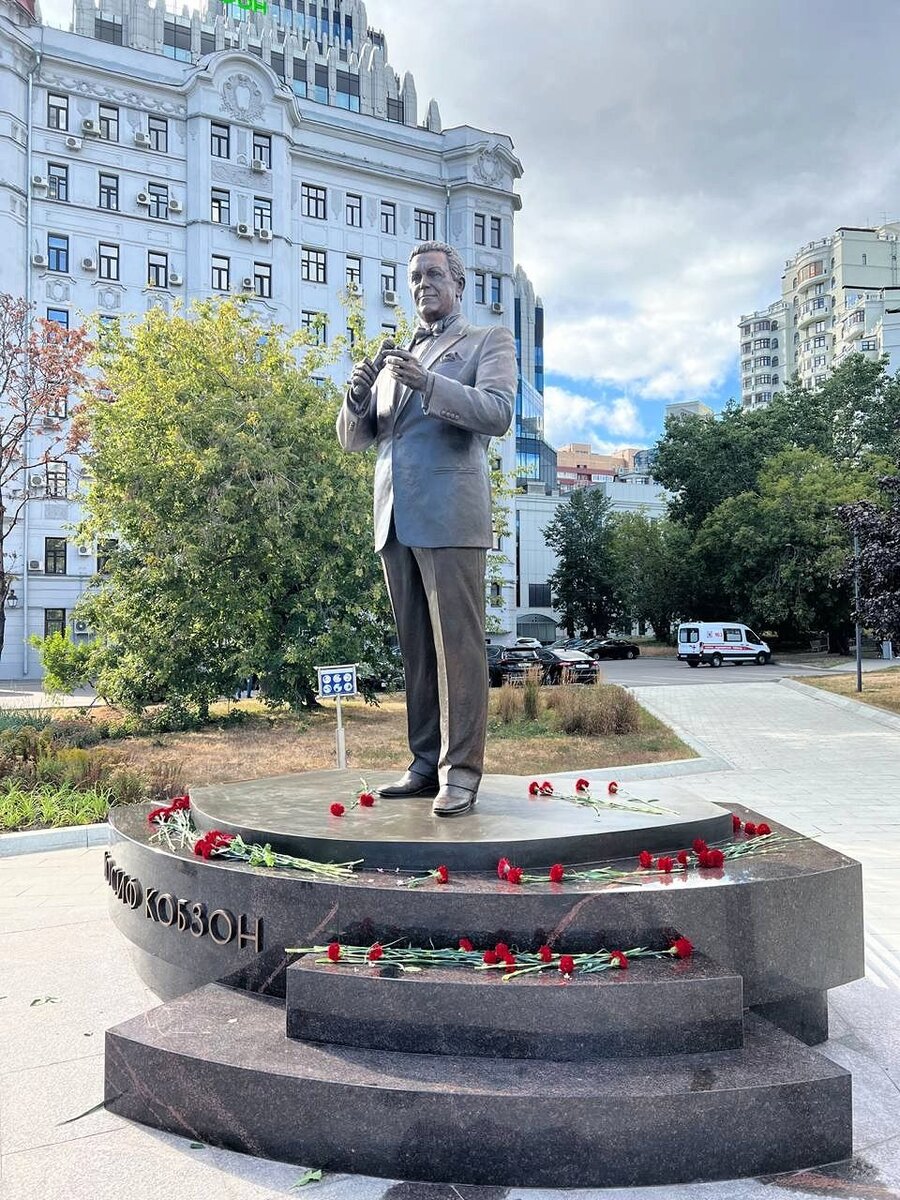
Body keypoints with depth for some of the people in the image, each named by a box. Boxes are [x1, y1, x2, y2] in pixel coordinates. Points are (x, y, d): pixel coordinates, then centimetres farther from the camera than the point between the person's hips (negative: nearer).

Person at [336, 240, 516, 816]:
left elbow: (498, 413, -9)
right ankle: (425, 762, 13)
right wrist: (359, 394, -3)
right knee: (415, 647, 6)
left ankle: (461, 769, -4)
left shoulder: (489, 341, 10)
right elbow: (354, 438, 19)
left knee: (457, 644, -7)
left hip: (451, 516, -5)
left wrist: (428, 383, -22)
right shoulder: (396, 355, 25)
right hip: (395, 519, 6)